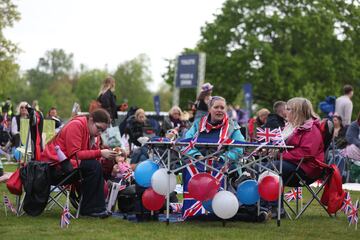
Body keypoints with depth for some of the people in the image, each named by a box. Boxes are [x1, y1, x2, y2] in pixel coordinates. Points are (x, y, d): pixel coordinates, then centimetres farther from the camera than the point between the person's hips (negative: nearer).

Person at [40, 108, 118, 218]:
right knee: (94, 166, -23)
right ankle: (90, 208, -18)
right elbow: (74, 155, -21)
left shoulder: (93, 132, 13)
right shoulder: (76, 125, -13)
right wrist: (100, 153, -21)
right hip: (54, 167, -10)